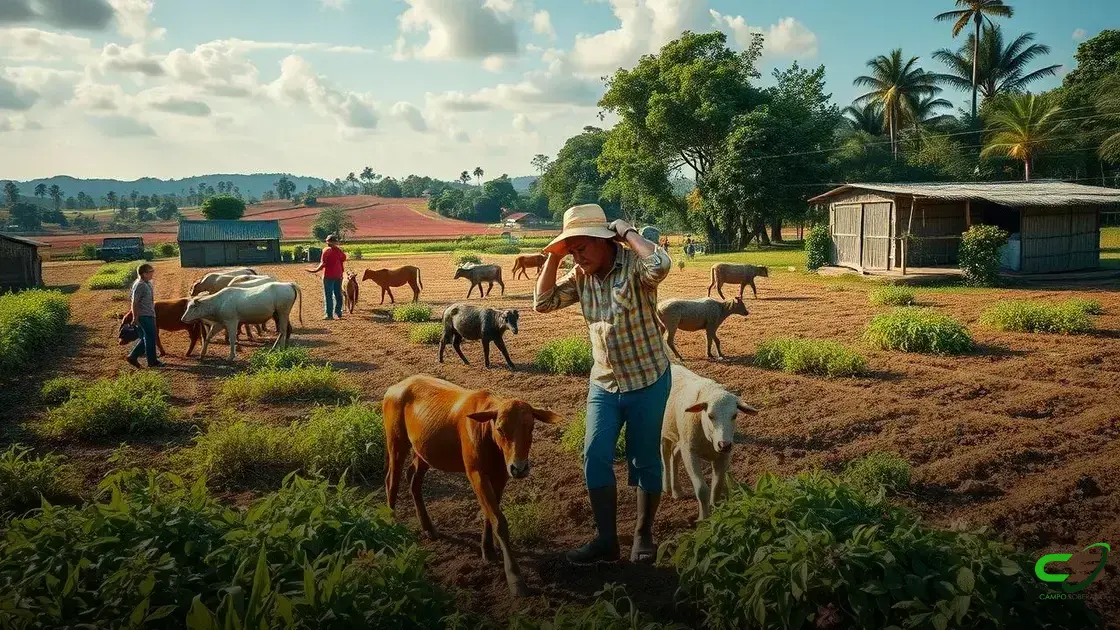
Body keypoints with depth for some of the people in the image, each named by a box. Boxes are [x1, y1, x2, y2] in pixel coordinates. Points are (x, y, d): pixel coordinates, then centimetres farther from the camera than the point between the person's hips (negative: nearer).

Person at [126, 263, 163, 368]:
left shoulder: (148, 283, 11)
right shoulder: (139, 285, -18)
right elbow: (134, 302, -18)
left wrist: (153, 314, 23)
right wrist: (135, 317, -18)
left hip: (149, 315, 10)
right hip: (144, 316, -10)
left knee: (146, 338, 15)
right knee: (150, 338, -1)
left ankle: (133, 356, 22)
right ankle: (152, 361, 9)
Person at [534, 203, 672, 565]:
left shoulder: (635, 265, -18)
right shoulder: (581, 275, 1)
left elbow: (661, 265, -41)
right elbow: (543, 303, 1)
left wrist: (628, 232, -27)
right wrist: (554, 256, -7)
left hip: (647, 380, -5)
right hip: (603, 383, 5)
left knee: (645, 461, 7)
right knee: (596, 457, -2)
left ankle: (643, 535, 26)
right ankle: (606, 540, 10)